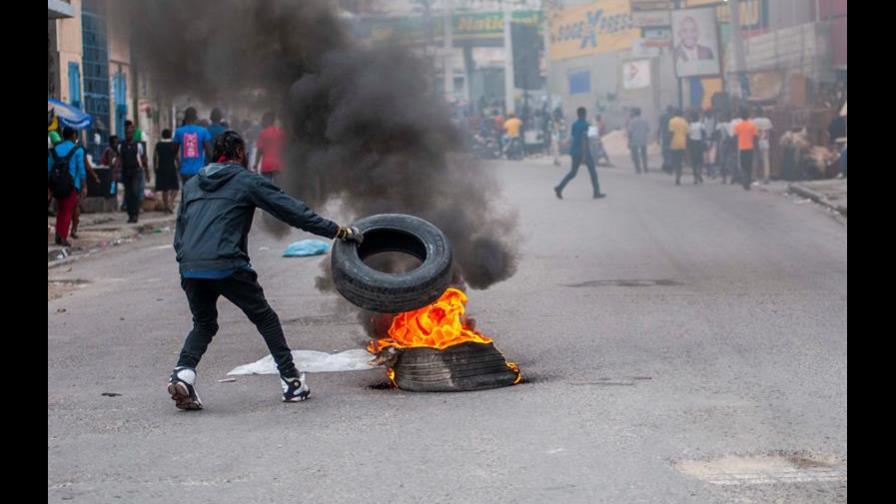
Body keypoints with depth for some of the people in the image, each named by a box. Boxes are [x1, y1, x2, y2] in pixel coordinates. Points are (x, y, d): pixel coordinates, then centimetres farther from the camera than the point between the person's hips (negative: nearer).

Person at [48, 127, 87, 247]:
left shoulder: (54, 150, 8)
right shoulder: (77, 150, -3)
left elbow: (48, 169, 5)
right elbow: (81, 169, -8)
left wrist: (49, 187, 9)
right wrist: (84, 186, -4)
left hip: (56, 184, 4)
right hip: (71, 185, -4)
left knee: (60, 211, 17)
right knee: (68, 212, 2)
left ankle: (58, 236, 6)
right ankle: (63, 238, -3)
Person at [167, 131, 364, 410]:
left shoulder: (192, 184, 22)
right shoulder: (247, 181, 6)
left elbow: (179, 231, 21)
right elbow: (293, 211, 3)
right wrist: (339, 231, 6)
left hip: (189, 269, 4)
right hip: (227, 266, -4)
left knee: (203, 325, 21)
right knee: (265, 318, 12)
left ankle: (183, 372, -5)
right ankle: (292, 382, 12)